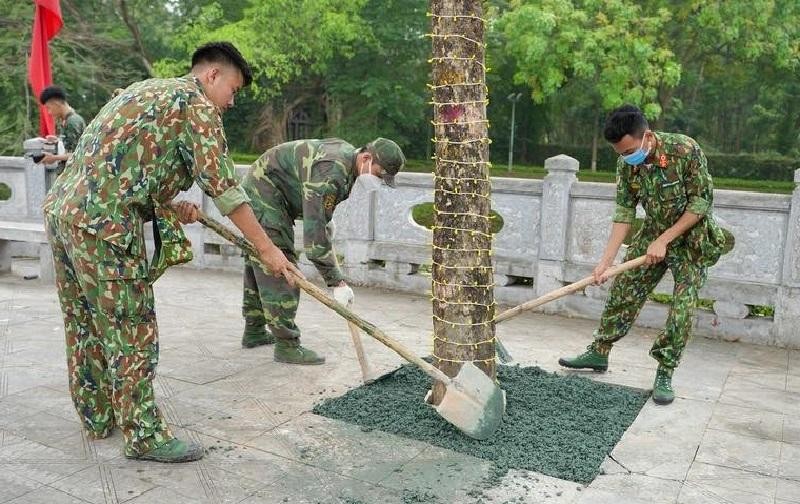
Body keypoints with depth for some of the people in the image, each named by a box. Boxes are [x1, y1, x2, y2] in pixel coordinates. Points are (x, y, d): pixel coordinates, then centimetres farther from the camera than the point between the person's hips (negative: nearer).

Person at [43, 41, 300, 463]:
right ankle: (144, 435, 7)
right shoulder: (196, 104, -3)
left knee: (85, 325, 17)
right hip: (104, 223, -10)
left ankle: (98, 416, 30)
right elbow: (222, 185, -9)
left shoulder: (147, 90, 25)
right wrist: (266, 248, -6)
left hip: (63, 208, 10)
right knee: (130, 330, -2)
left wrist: (167, 205, 28)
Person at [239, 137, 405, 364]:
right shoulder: (331, 171, -31)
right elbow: (315, 229, -35)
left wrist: (328, 244, 7)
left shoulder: (347, 154, 1)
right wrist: (337, 282, -33)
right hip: (264, 198, -11)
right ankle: (287, 345, -6)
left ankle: (254, 332, 30)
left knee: (259, 266, 18)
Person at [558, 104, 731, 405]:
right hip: (653, 235, 5)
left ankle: (664, 375, 2)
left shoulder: (685, 149, -27)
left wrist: (664, 240, -23)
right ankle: (599, 353, 21)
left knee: (683, 308, -10)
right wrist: (606, 260, -15)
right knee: (622, 292, 7)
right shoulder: (627, 164, -13)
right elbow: (625, 212, -9)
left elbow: (701, 202, -21)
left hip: (691, 238, -4)